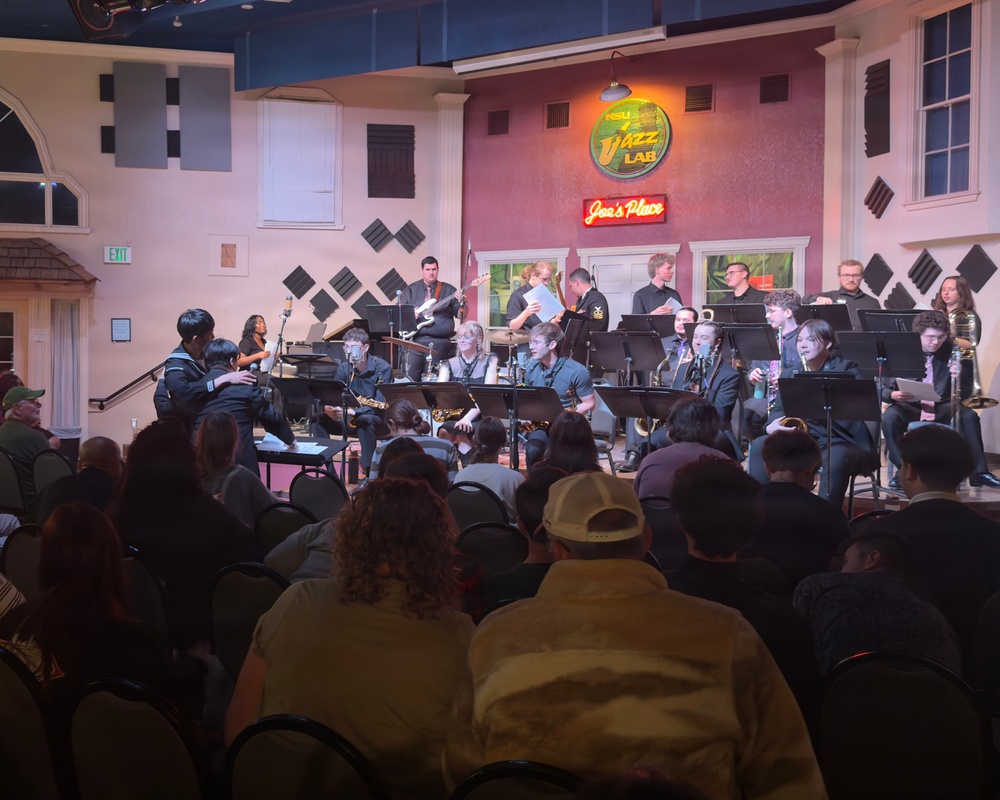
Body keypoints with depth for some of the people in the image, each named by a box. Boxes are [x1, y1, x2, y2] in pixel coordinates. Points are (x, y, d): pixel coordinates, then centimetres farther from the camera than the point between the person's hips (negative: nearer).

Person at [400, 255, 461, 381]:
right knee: (411, 374, -12)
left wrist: (461, 302, -11)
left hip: (440, 340, -1)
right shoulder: (410, 290, 13)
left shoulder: (449, 290, 10)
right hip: (416, 339, 1)